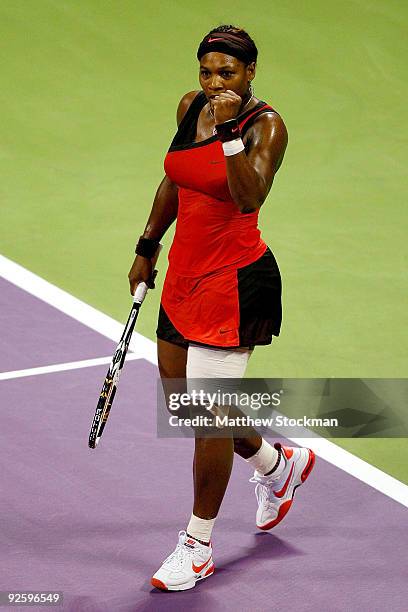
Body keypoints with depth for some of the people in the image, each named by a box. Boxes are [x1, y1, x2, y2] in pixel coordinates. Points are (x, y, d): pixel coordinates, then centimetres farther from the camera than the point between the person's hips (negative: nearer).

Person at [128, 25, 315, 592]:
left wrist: (231, 131, -34)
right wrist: (147, 248, 21)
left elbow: (250, 197, -29)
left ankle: (197, 548, 13)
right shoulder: (190, 107, 6)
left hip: (235, 280, -8)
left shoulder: (267, 125, -14)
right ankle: (279, 464, 42)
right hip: (184, 273, 8)